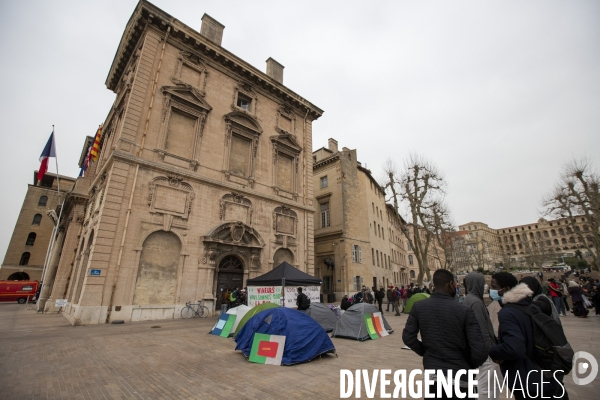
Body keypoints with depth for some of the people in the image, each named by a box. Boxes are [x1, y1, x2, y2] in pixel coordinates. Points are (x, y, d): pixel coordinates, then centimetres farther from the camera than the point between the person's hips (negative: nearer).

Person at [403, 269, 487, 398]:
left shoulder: (418, 307, -8)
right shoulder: (465, 311, -15)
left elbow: (408, 337, -5)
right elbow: (480, 351, -15)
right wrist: (470, 366, 5)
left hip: (432, 373, 3)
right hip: (460, 376, -2)